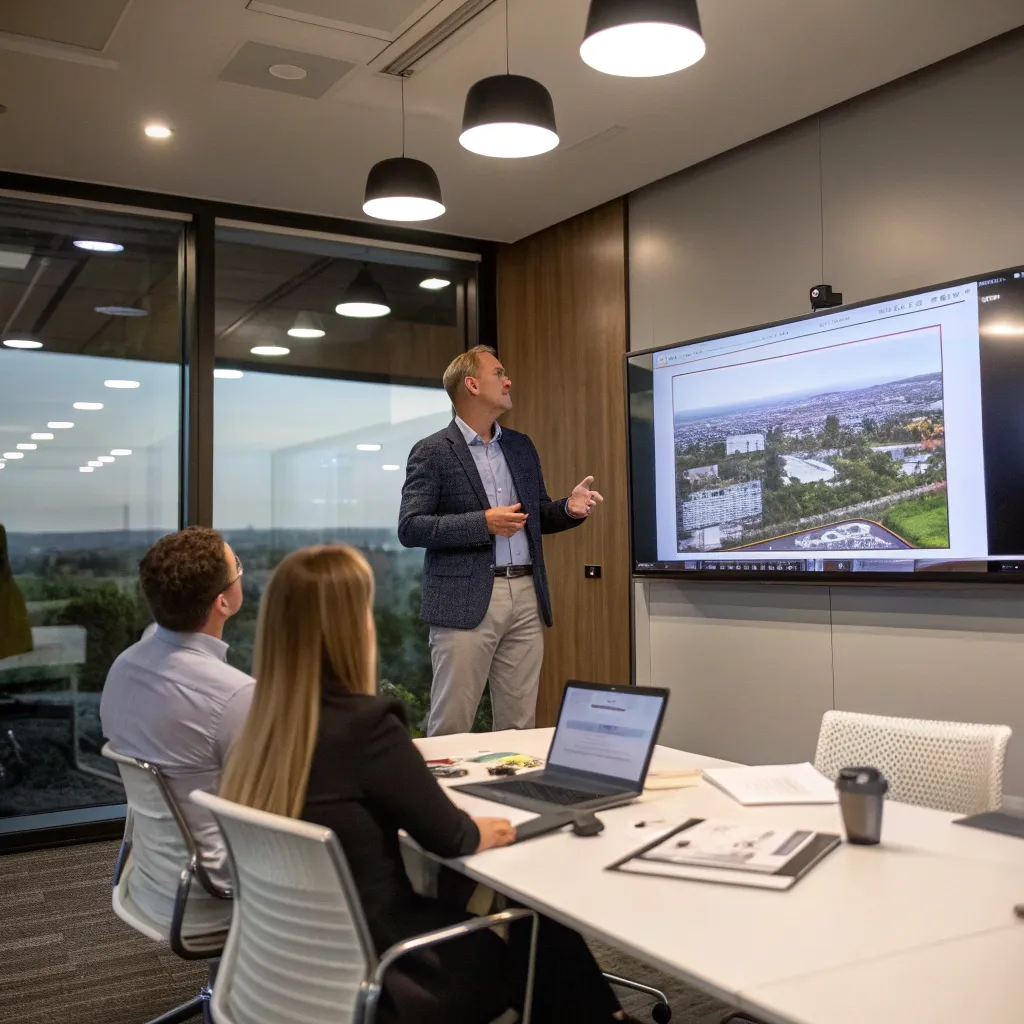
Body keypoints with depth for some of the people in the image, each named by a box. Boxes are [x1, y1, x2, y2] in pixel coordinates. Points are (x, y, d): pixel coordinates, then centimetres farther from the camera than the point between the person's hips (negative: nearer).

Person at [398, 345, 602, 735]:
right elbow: (410, 527, -9)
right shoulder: (432, 452, -3)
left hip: (525, 596, 6)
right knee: (450, 728, -1)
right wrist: (483, 523, -18)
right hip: (466, 601, -5)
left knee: (520, 726, 10)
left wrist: (570, 508, -1)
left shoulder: (521, 447, 15)